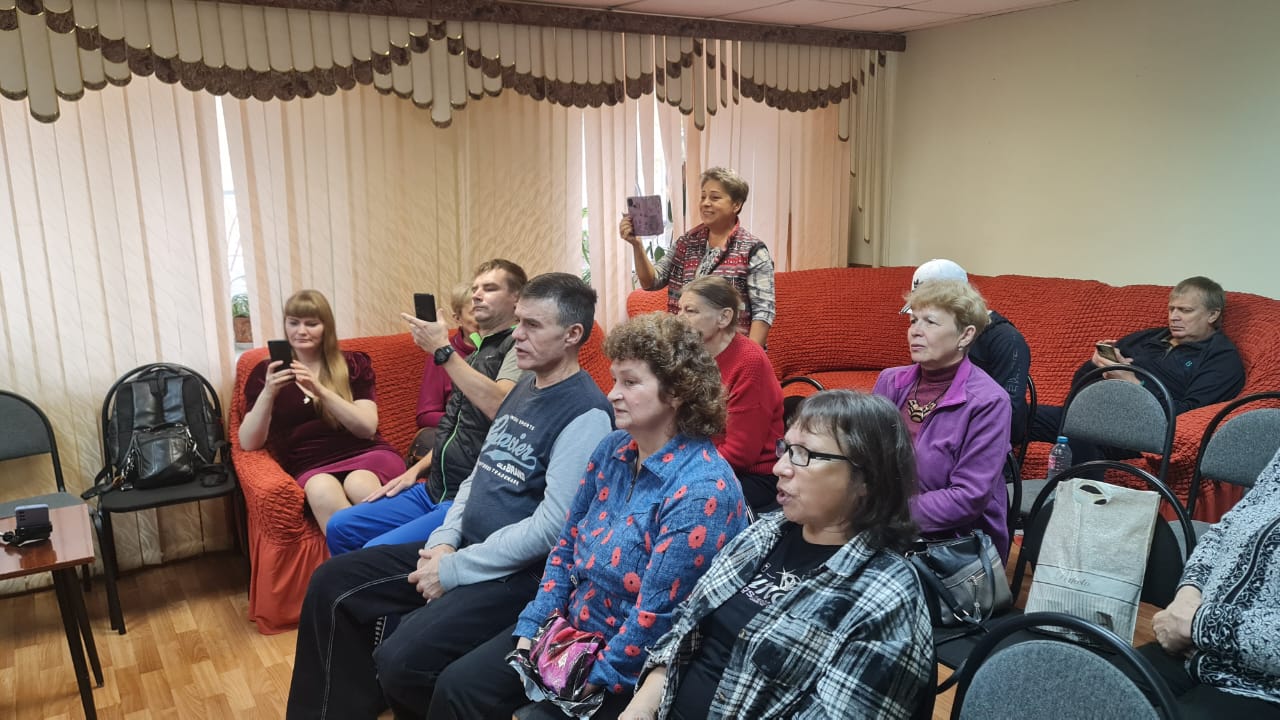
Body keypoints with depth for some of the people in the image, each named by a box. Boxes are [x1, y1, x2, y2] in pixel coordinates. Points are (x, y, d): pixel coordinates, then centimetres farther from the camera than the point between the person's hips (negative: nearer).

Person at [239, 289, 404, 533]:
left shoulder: (354, 364, 14)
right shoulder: (266, 372, 15)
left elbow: (367, 428, 0)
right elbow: (249, 443, 4)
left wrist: (320, 391, -13)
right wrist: (268, 394, -12)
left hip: (366, 454, 0)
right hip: (312, 468, 0)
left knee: (359, 484, -36)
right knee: (322, 490, -36)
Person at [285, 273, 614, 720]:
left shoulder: (585, 414, -19)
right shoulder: (526, 384, 11)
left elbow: (552, 526, -23)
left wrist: (453, 571, -17)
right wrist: (444, 542, 0)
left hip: (521, 570, -9)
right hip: (465, 548, 9)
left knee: (401, 661, -25)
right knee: (333, 584, 5)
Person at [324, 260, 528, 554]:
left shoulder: (518, 347, -9)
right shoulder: (476, 351, 19)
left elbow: (500, 407, -30)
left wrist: (443, 351, -24)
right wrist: (417, 468, 17)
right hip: (433, 489, 9)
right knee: (340, 527, 6)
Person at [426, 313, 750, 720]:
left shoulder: (701, 491, -25)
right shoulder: (612, 450, 1)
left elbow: (655, 619, -24)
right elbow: (566, 547, 8)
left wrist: (594, 679, -15)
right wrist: (532, 627, 1)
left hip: (633, 667, -7)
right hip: (569, 629, 7)